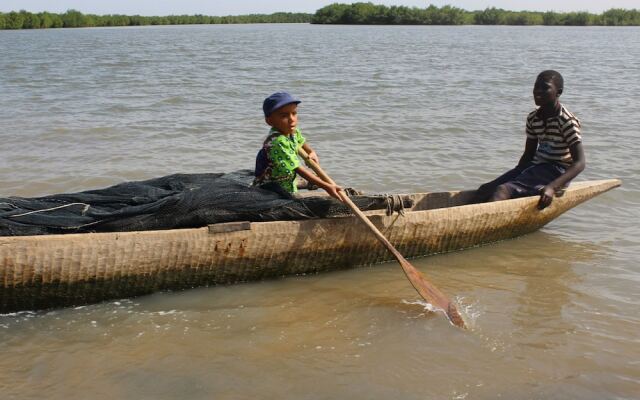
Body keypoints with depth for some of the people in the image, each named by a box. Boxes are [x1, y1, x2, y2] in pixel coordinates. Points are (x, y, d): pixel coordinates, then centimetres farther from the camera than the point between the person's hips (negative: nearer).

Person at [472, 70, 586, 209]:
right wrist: (516, 176, 2)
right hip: (536, 167, 8)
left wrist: (552, 187, -31)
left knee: (503, 190, -30)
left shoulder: (567, 121, -13)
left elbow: (580, 162, -19)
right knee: (485, 190, -12)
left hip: (556, 172, -8)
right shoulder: (532, 118, 9)